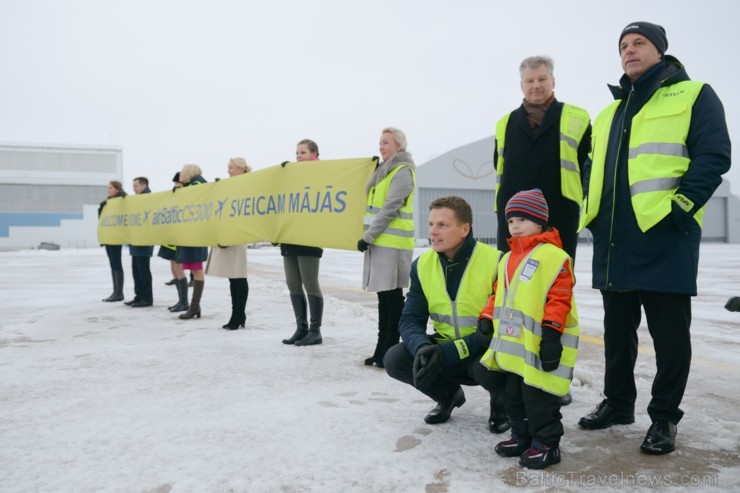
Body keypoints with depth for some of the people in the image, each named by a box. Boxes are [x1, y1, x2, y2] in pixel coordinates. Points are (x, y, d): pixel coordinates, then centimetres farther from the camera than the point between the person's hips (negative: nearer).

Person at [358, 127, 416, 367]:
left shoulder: (403, 171, -8)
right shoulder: (385, 169, 20)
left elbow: (390, 208, -17)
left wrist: (368, 236, -17)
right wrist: (368, 236, 17)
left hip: (393, 242, -9)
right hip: (381, 240, 9)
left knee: (392, 296, -6)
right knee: (384, 295, 11)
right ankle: (383, 350, 17)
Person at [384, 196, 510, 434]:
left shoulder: (495, 262, -22)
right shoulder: (422, 265, -5)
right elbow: (410, 320, -6)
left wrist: (449, 352, -31)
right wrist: (422, 348, -29)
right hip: (444, 347, 5)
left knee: (487, 367, -37)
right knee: (395, 360, -16)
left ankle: (502, 405, 3)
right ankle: (449, 395, 14)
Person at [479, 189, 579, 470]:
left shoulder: (554, 256, -11)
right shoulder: (507, 259, 16)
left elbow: (560, 298, -16)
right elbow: (498, 294, 22)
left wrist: (551, 332, -21)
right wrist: (487, 319, 13)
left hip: (540, 343, -8)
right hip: (513, 344, 8)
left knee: (539, 397, -1)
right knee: (514, 395, 17)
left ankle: (547, 443, 15)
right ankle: (522, 436, 32)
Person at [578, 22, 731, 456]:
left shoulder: (694, 96, 3)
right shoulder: (609, 114, 22)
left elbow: (713, 157, -8)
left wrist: (680, 207, -17)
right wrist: (592, 215, 10)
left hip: (664, 237, -6)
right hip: (613, 240, 7)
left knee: (669, 333, 2)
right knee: (617, 329, 14)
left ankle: (665, 416, 15)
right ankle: (618, 403, 28)